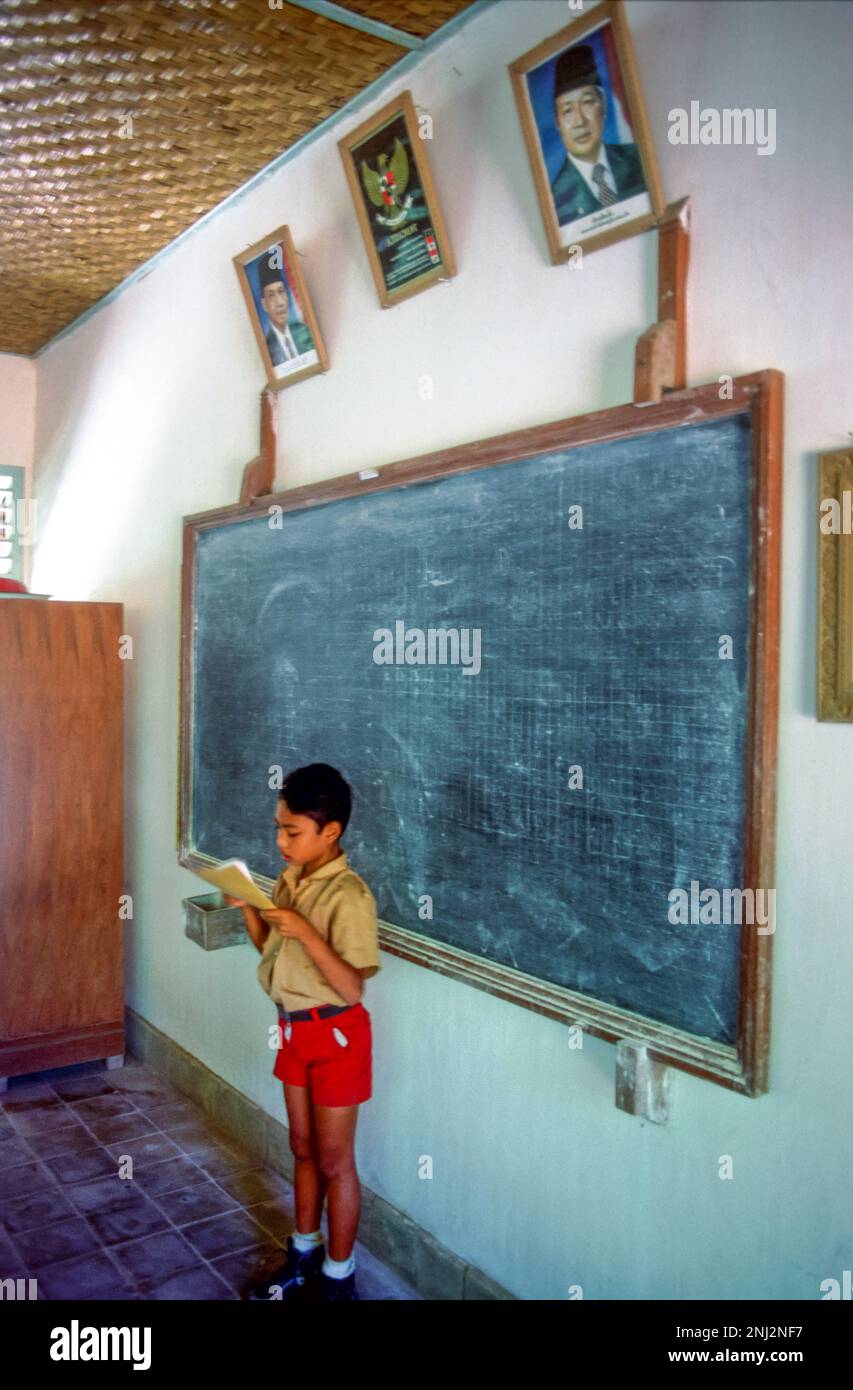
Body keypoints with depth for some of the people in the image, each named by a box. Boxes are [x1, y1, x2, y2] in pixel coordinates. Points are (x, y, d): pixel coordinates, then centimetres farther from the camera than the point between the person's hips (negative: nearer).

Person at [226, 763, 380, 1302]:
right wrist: (248, 908, -4)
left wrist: (306, 932, -32)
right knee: (303, 1148, 21)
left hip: (336, 1035, -7)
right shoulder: (290, 879, 1)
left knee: (334, 1161, 8)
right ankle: (304, 1256, 38)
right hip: (294, 1028, 7)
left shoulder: (349, 895, -23)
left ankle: (338, 1279, 26)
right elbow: (273, 949, 12)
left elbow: (351, 987, -25)